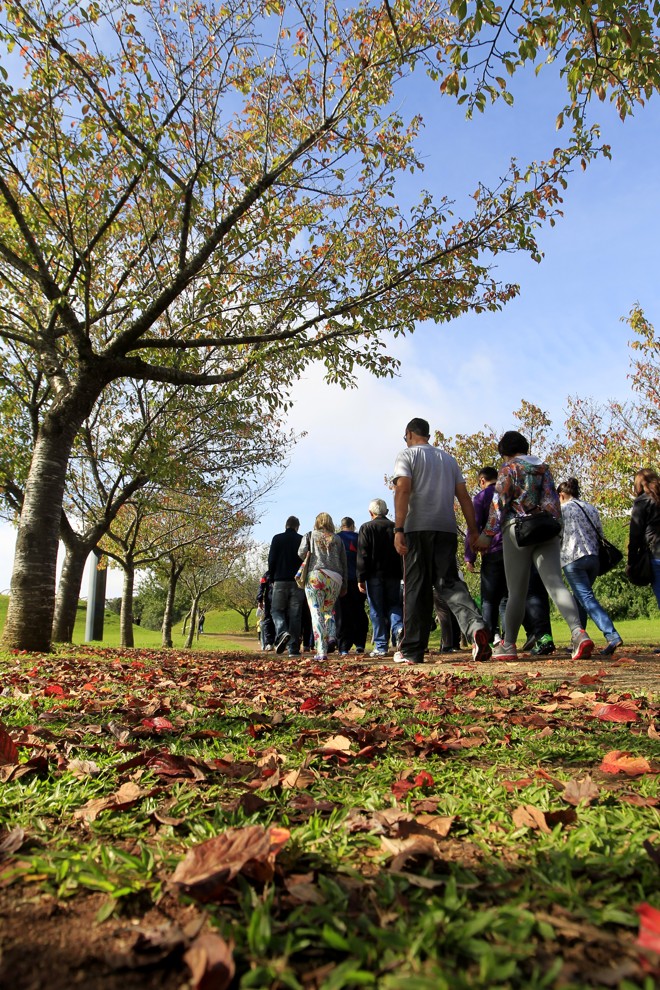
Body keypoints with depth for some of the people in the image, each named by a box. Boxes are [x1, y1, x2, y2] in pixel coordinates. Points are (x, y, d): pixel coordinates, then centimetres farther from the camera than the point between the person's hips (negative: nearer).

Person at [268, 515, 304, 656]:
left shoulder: (277, 539, 3)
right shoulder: (302, 540, 6)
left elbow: (271, 560, 0)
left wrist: (272, 579, 11)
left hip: (280, 581, -1)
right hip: (298, 582, 1)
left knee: (276, 610, 8)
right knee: (295, 614, 3)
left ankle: (282, 633, -21)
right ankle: (294, 648, 0)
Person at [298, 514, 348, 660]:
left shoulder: (310, 536, 13)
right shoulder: (337, 539, 17)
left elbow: (301, 553, -1)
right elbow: (344, 563, 15)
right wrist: (344, 585, 18)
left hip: (315, 575, -2)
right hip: (335, 578, 3)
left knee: (317, 613, -3)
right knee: (328, 610, 21)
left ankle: (321, 651, -12)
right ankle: (331, 636, -5)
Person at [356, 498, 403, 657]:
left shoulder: (366, 528, -3)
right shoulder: (395, 527, 7)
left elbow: (362, 555, -8)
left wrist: (361, 578, -6)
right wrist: (403, 575, 15)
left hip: (374, 575, -3)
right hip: (394, 574, 3)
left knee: (377, 610, 2)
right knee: (393, 605, 14)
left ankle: (380, 646, 2)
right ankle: (398, 627, -14)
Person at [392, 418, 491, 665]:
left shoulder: (407, 455, 5)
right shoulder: (448, 458, 21)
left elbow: (403, 490, -11)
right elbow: (464, 497, 15)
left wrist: (398, 529, -16)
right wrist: (473, 531, 14)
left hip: (417, 528, -4)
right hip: (447, 528, 4)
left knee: (416, 589, 0)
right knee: (449, 582, 2)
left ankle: (412, 650, 4)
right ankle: (476, 626, -24)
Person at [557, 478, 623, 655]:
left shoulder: (562, 509, 0)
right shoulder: (591, 508, 17)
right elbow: (600, 533, 15)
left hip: (573, 559, -6)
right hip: (594, 558, 7)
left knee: (586, 598, -9)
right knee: (579, 598, 17)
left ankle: (612, 636, -24)